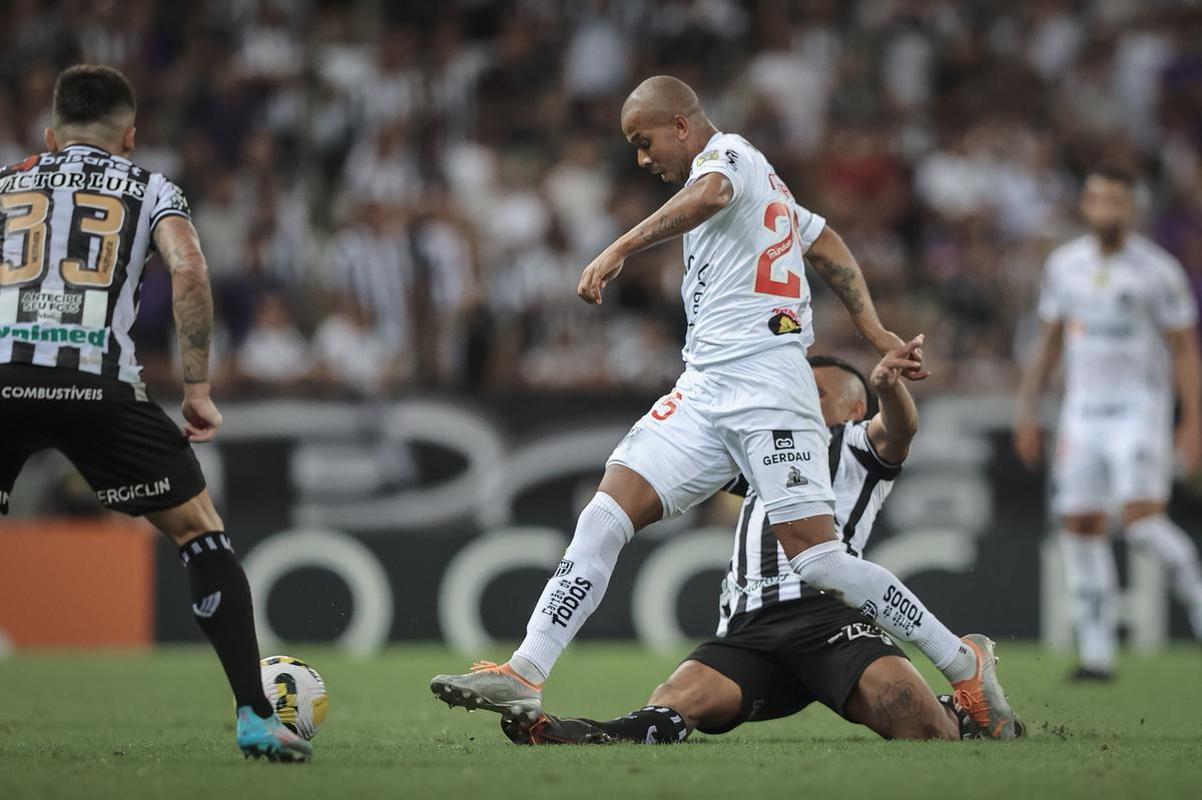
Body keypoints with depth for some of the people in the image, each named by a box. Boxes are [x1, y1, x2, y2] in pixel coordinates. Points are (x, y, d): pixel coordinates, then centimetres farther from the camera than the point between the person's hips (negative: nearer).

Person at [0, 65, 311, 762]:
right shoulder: (150, 188, 18)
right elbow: (188, 268, 0)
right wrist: (198, 386, 3)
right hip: (97, 383, -1)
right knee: (202, 533, 12)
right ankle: (256, 717, 5)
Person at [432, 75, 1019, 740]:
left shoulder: (727, 153, -1)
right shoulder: (756, 177, 27)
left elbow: (708, 194, -26)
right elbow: (828, 246, 35)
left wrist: (619, 250, -33)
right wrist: (875, 333, 33)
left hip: (764, 382, -10)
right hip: (705, 387, 10)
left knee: (815, 556, -15)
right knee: (609, 512, -5)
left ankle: (964, 663, -3)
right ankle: (525, 675, -11)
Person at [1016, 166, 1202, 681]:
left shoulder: (1157, 271, -5)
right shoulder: (1064, 265, 9)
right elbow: (1048, 343, 17)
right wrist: (1027, 411, 13)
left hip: (1140, 408, -5)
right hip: (1083, 409, 5)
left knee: (1140, 518, -20)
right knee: (1080, 527, -1)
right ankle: (1097, 653, 3)